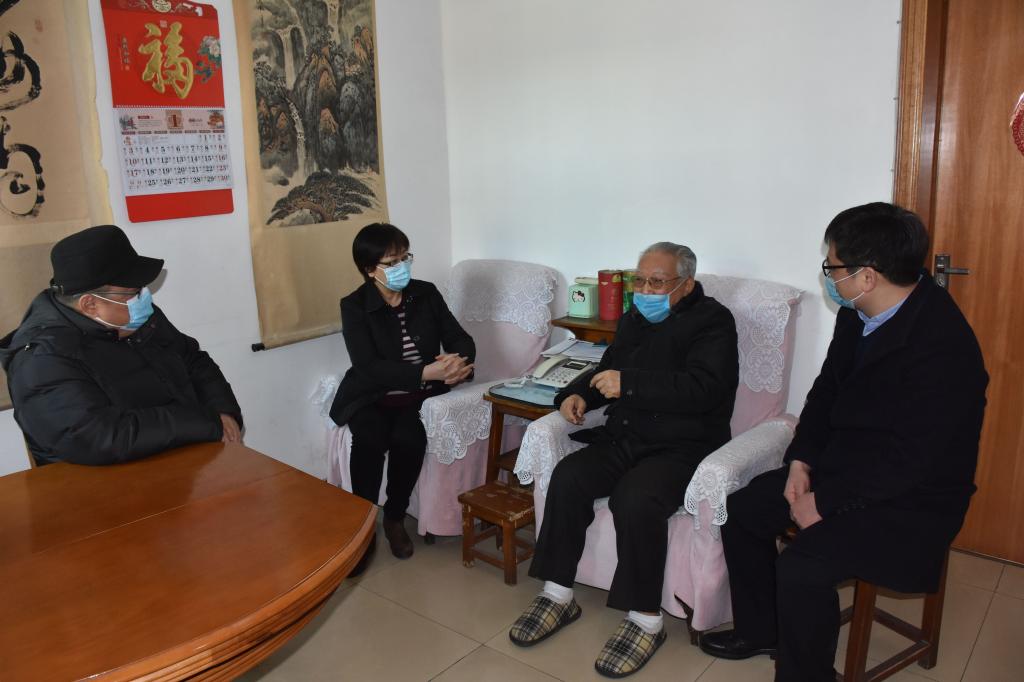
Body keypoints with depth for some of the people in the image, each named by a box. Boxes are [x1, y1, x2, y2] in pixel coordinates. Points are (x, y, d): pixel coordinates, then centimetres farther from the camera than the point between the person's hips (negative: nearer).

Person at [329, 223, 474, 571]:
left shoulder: (426, 293, 4)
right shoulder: (354, 306, -6)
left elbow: (460, 339, 4)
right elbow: (368, 368, -17)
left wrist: (459, 363, -22)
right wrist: (426, 373, -28)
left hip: (419, 397, 2)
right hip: (372, 397, -1)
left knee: (407, 439, -28)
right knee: (369, 440, -32)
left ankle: (395, 518, -2)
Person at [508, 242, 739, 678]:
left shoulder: (712, 321, -7)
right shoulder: (635, 319, 15)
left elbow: (703, 388, -23)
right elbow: (608, 369, 26)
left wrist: (629, 383, -26)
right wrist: (579, 393, 5)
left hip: (682, 448, -6)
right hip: (623, 439, 7)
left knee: (635, 500, -32)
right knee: (567, 478, -17)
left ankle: (645, 620, -13)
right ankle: (557, 595, -4)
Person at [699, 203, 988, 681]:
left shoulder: (942, 347, -29)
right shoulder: (858, 313, -2)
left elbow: (907, 462, -28)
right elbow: (827, 390, 9)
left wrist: (825, 502, -19)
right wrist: (801, 460, -3)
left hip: (911, 498, -9)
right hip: (844, 463, 9)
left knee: (801, 567, -25)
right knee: (743, 509, 6)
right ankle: (760, 630, 25)